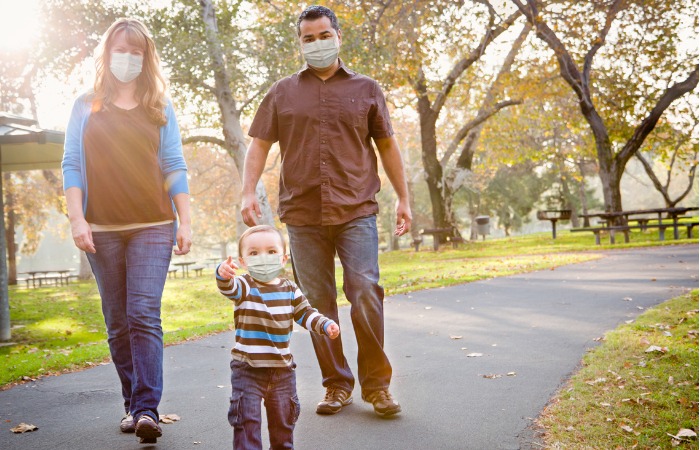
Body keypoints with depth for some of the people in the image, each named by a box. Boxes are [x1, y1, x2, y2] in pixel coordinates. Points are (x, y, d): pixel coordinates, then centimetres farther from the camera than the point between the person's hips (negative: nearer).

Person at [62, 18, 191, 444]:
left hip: (152, 226, -1)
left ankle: (148, 409, -15)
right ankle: (133, 405, 14)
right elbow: (72, 165, 6)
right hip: (102, 230, 2)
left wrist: (185, 221, 0)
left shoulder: (160, 108, 10)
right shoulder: (86, 106, 10)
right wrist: (77, 218, -5)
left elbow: (175, 167, 7)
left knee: (144, 315, -13)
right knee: (118, 322, 5)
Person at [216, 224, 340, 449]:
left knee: (283, 417, 19)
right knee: (246, 417, -6)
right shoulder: (244, 286, -11)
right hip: (248, 368, -4)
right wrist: (224, 275, -56)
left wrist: (325, 325, -9)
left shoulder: (290, 289, 2)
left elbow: (305, 313, 9)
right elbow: (229, 287, -32)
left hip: (283, 367, 4)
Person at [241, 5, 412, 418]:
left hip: (356, 211, -1)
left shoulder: (365, 89, 12)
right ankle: (337, 385, 15)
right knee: (318, 303, 4)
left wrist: (404, 199, 11)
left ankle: (376, 383, 2)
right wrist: (249, 192, -2)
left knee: (365, 293, -12)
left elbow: (387, 146, 14)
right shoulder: (283, 92, 13)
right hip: (302, 214, 2)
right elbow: (260, 144, 11)